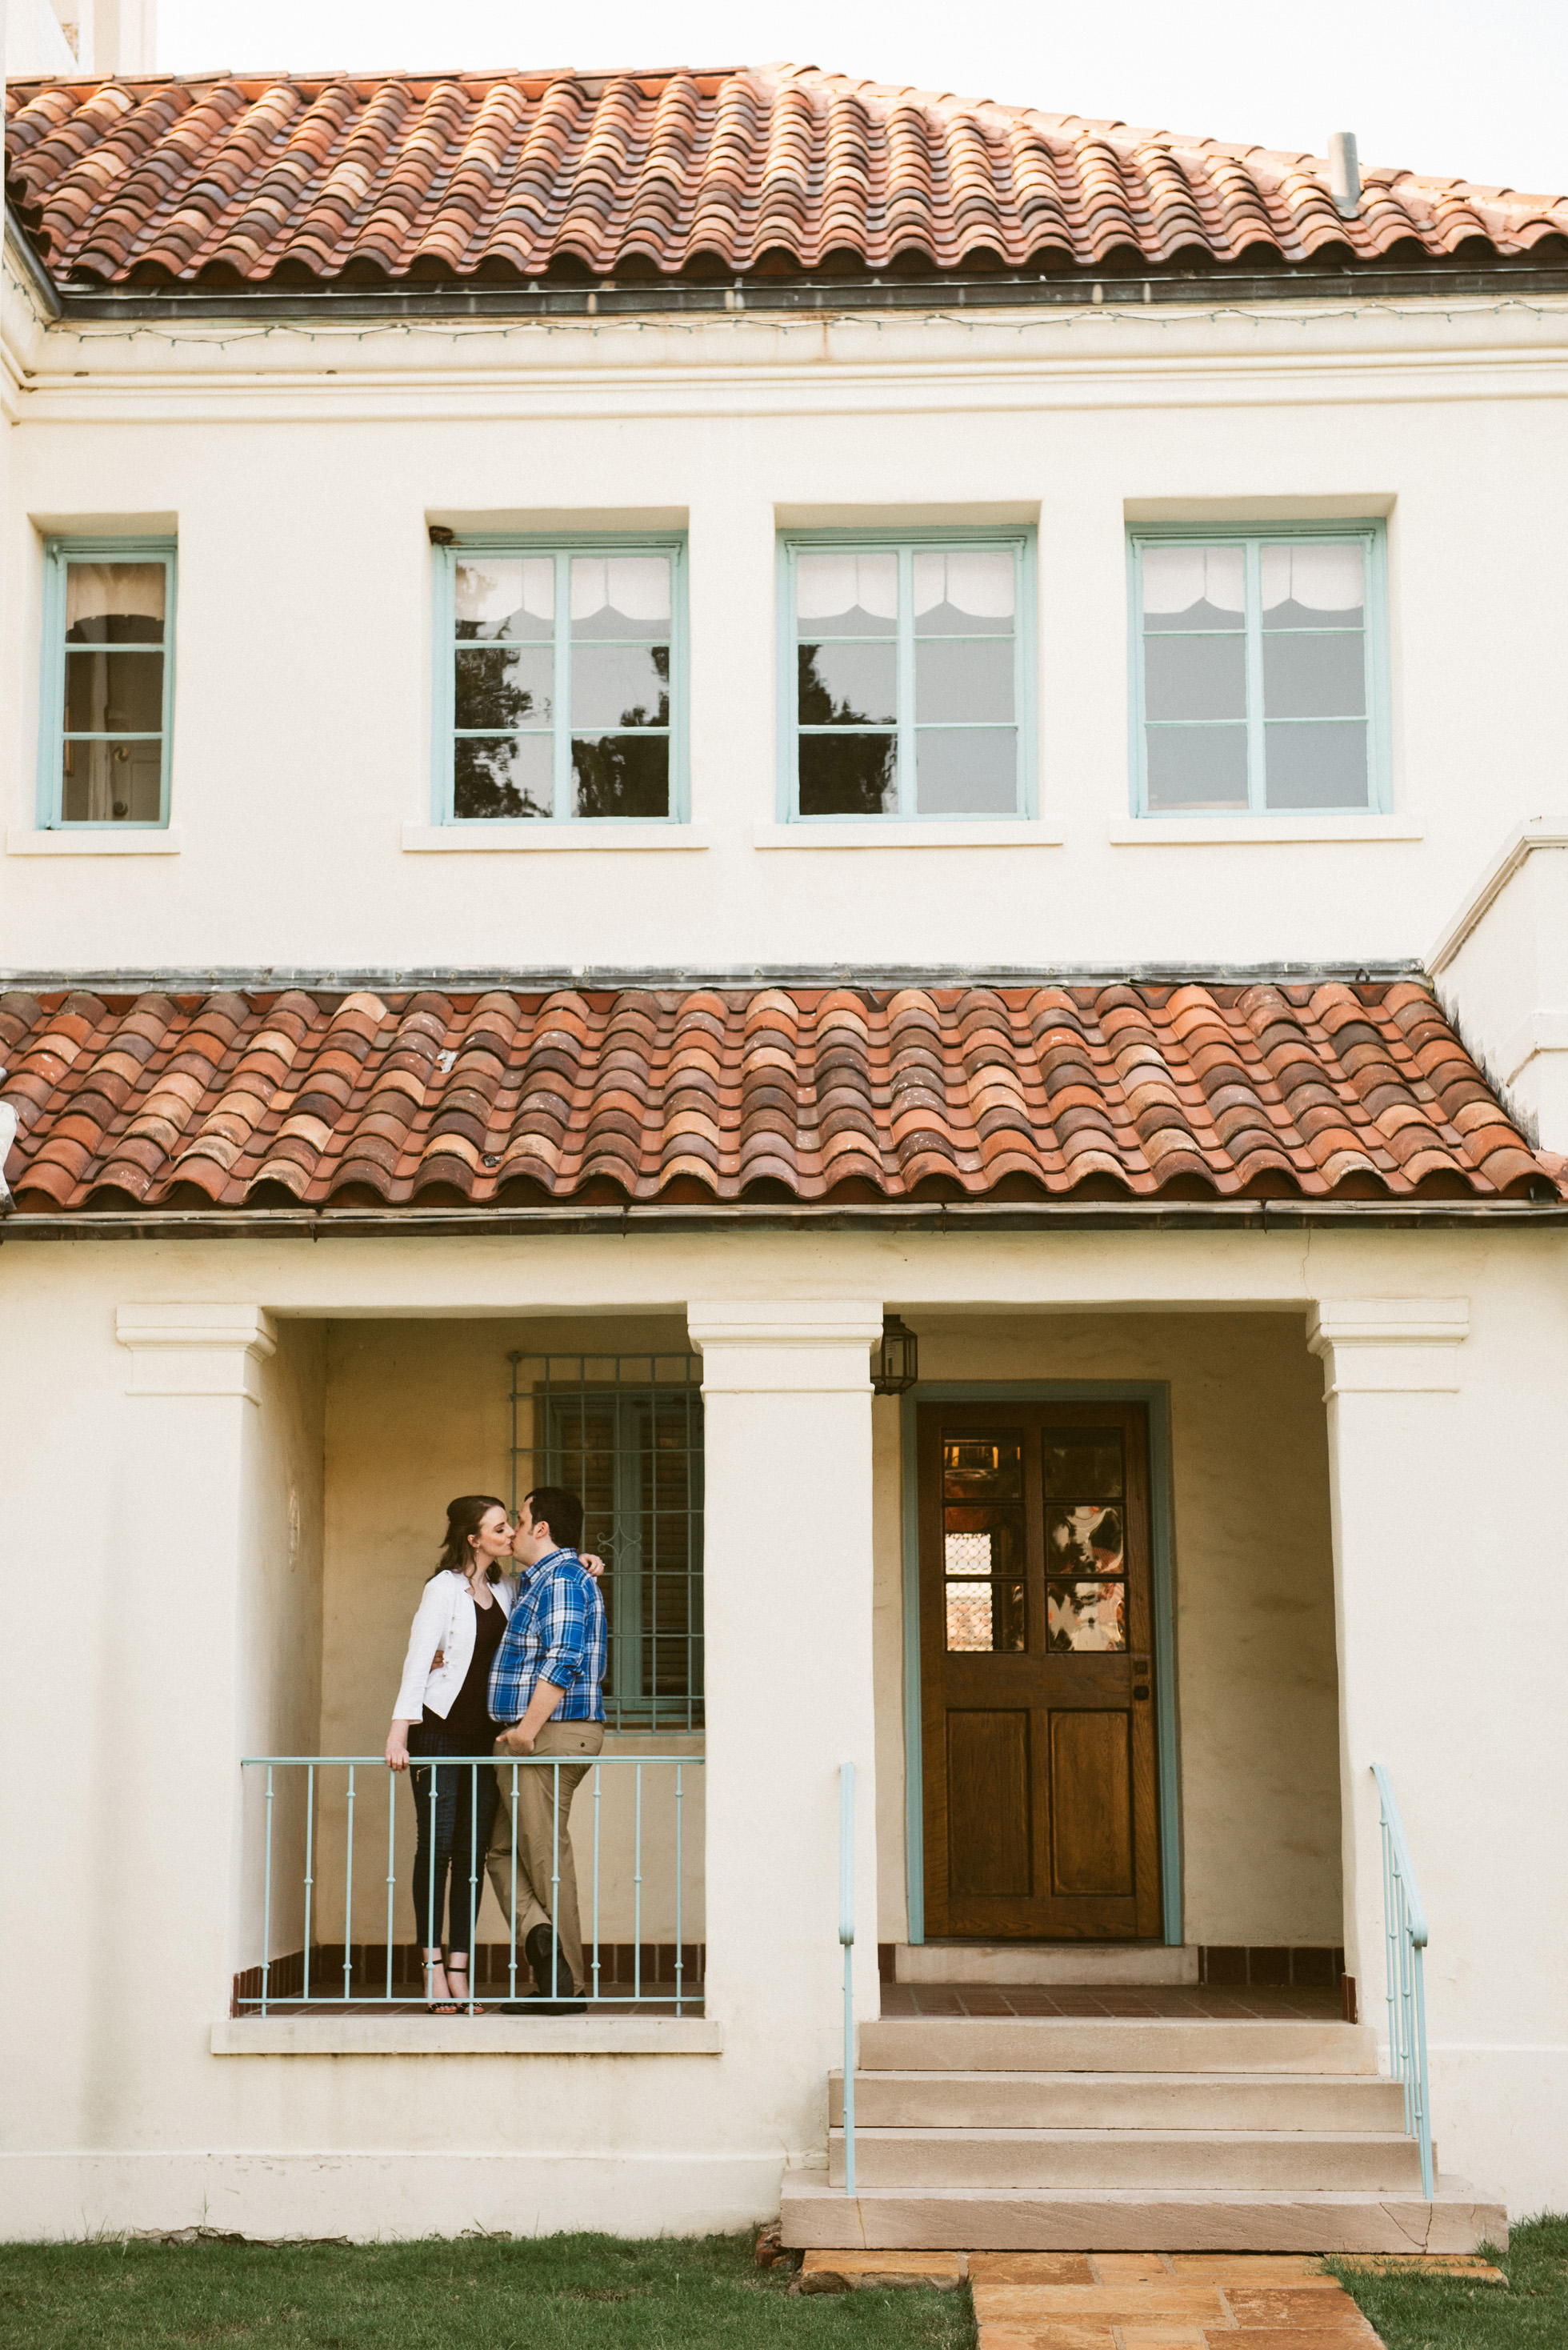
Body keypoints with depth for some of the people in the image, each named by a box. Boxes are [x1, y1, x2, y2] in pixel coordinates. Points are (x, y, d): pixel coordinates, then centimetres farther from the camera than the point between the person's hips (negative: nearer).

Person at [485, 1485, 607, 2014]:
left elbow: (562, 1660, -24)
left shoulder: (563, 1579, -13)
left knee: (545, 1854, -6)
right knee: (503, 1850, 8)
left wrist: (527, 1730, -24)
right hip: (528, 1740, 10)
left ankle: (564, 1987, -3)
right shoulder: (536, 1581, 21)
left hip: (551, 1735, -10)